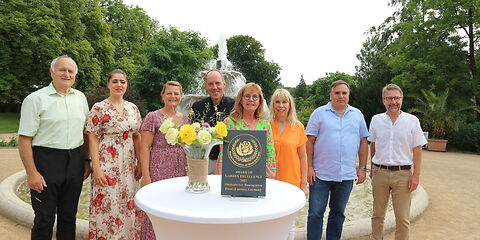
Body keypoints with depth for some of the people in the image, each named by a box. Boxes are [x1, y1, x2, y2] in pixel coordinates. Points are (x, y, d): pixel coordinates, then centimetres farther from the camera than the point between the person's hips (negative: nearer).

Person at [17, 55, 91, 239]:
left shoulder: (80, 97, 10)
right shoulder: (35, 99, -5)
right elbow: (24, 139, -9)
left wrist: (86, 161, 9)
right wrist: (32, 173, -14)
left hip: (75, 161, 4)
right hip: (46, 160, -4)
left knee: (69, 217, 15)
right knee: (44, 219, 6)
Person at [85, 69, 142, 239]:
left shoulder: (133, 108, 8)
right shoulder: (99, 108, -5)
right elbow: (92, 139, -7)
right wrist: (96, 168, -13)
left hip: (129, 166, 5)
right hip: (107, 165, -4)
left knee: (128, 205, 12)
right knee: (107, 206, 2)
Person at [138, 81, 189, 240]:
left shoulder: (185, 119, 10)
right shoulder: (153, 117, -4)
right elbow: (145, 147, -7)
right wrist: (146, 176, -13)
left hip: (181, 171, 4)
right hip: (159, 171, -4)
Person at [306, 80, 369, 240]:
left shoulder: (357, 115, 9)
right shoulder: (319, 113, -1)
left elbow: (363, 142, 11)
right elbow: (310, 141, -3)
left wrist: (362, 168, 7)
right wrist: (309, 167, -8)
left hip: (347, 175, 3)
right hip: (321, 174, -3)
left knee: (338, 213, 16)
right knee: (315, 214, 3)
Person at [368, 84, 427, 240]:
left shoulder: (412, 120, -1)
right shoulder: (376, 120, 4)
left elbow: (417, 149, -1)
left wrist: (416, 175, -5)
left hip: (403, 174, -2)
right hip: (379, 172, 2)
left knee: (403, 218, 3)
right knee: (377, 215, 12)